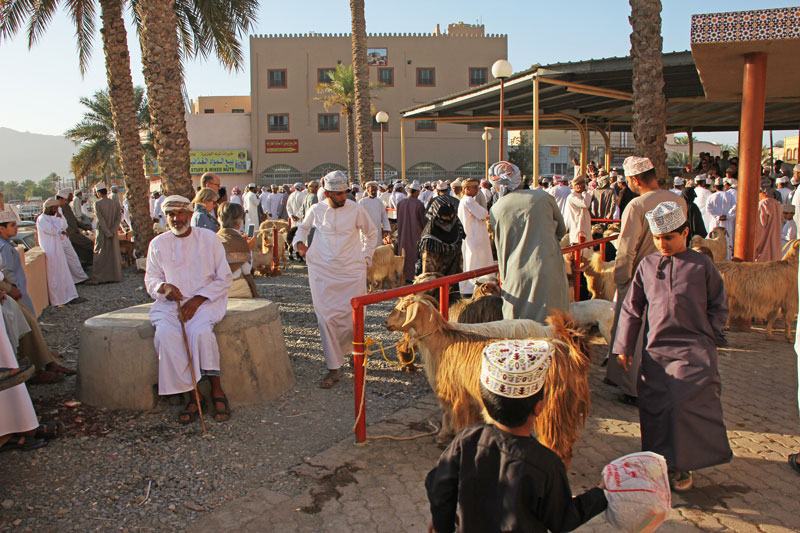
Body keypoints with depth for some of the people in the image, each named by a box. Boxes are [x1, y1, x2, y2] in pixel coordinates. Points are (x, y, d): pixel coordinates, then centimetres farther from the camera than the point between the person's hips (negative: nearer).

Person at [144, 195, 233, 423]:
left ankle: (217, 390, -20)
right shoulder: (158, 244, 11)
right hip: (170, 302, 2)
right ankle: (193, 395, -22)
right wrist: (163, 287, -11)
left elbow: (224, 278, 2)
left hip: (205, 300, -2)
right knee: (165, 334, -29)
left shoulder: (209, 238, 4)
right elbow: (150, 279, 14)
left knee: (200, 330, -34)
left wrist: (197, 300, -11)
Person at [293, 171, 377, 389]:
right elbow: (303, 227, 26)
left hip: (352, 272, -1)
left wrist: (365, 257, 8)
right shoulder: (316, 210, 3)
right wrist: (299, 242, 8)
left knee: (353, 318, 0)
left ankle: (342, 349, 34)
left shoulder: (356, 210, -2)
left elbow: (371, 233, 15)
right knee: (326, 318, -3)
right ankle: (333, 369, 5)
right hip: (322, 272, 1)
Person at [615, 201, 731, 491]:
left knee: (688, 404, -8)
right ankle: (660, 463, 20)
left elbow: (719, 307, 10)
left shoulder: (702, 264, 1)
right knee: (654, 407, 2)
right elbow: (632, 309, 10)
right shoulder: (647, 265, 7)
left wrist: (709, 337, 0)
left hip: (694, 350, -2)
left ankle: (682, 466, 11)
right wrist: (623, 347, 8)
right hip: (656, 349, 2)